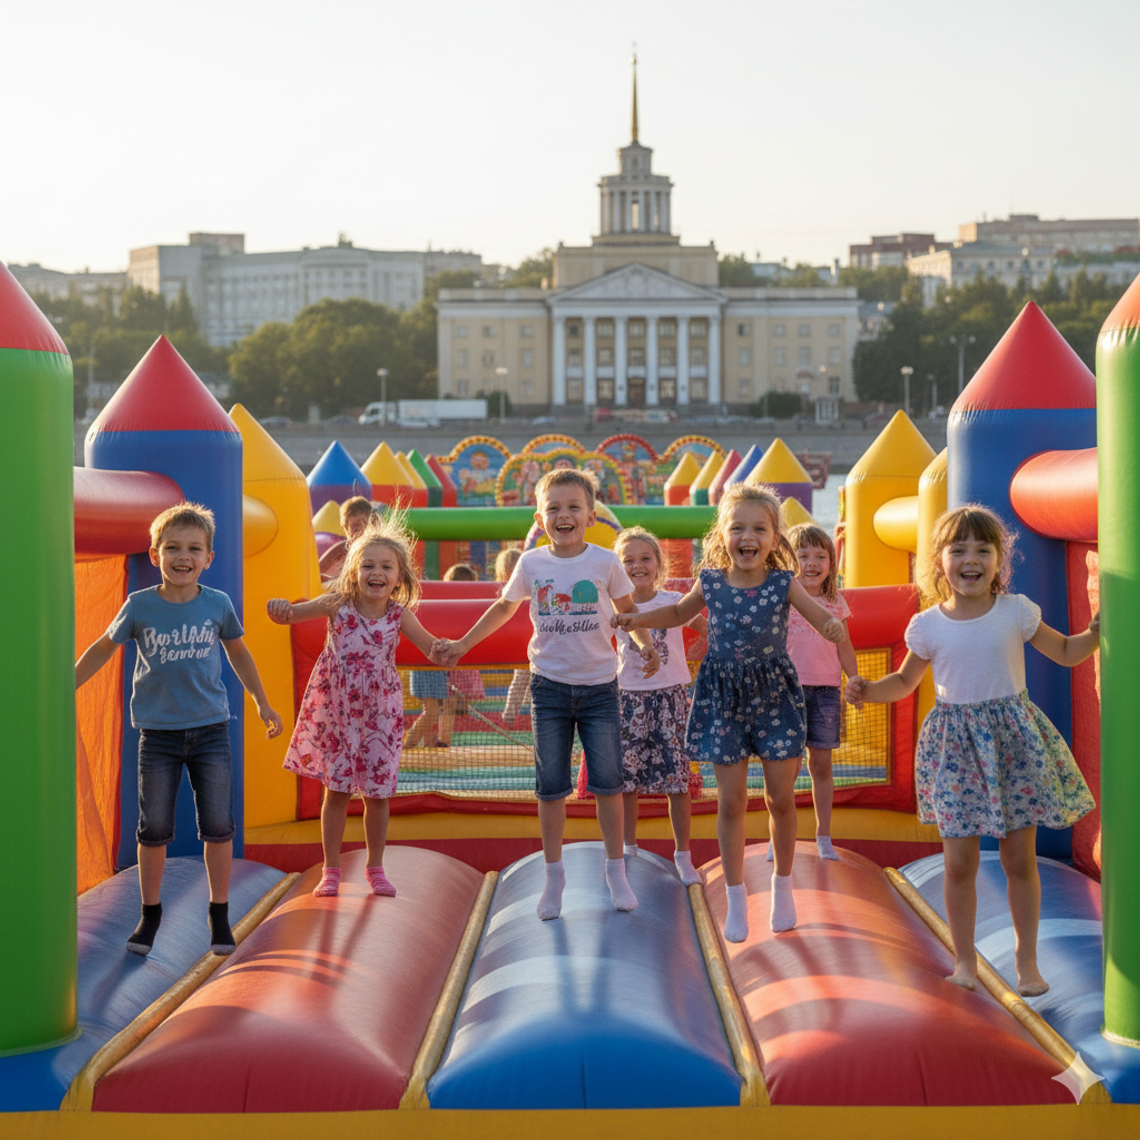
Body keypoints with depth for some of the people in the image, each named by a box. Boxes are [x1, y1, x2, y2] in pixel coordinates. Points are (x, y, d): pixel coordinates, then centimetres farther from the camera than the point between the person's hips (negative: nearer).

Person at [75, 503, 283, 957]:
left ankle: (219, 915, 16)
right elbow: (103, 649, 8)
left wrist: (262, 702, 18)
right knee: (153, 829, 4)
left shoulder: (218, 604, -3)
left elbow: (238, 652, 15)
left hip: (211, 730, 1)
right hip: (158, 732, -1)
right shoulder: (140, 606, -7)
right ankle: (150, 915, 21)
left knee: (218, 826, 2)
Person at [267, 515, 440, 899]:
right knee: (336, 790, 5)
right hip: (336, 710, -1)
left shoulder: (399, 615, -6)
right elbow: (290, 615, -7)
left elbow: (433, 648, -6)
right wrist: (280, 608, -30)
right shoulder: (337, 605, -9)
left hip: (379, 713, 1)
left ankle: (375, 868, 24)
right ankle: (331, 870, 17)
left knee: (377, 792, 7)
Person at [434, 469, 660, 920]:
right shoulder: (532, 564, -3)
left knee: (607, 781, 1)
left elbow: (627, 608, 9)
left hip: (599, 684, -1)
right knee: (550, 785, 5)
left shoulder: (605, 562, -6)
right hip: (549, 684, 1)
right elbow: (504, 606, 14)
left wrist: (645, 643, -9)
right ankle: (553, 875, 17)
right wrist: (462, 645, 15)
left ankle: (616, 870, 16)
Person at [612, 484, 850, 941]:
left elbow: (821, 617, -8)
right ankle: (736, 897, 15)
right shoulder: (711, 582, -4)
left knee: (781, 797, 4)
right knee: (731, 800, 3)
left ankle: (782, 884, 26)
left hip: (774, 694, -1)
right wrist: (639, 619, 4)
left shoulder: (783, 584, -9)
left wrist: (834, 626, -30)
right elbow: (680, 613, 16)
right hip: (724, 696, 1)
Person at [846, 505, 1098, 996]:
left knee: (1020, 858, 5)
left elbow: (1066, 652, 11)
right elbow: (905, 681, 13)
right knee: (959, 861, 1)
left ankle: (1026, 959, 19)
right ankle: (964, 959, 17)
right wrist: (867, 689, -5)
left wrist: (1095, 631, -7)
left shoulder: (1016, 612, -2)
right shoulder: (928, 625, -1)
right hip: (955, 744, 0)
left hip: (1012, 735, 0)